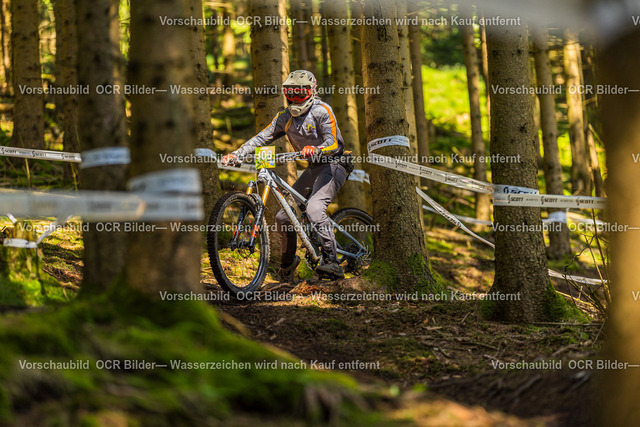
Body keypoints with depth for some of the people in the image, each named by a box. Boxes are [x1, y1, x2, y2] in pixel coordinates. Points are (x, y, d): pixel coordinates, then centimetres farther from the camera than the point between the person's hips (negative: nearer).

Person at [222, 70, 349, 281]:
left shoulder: (321, 111, -15)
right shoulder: (285, 117, 5)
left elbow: (333, 142, -26)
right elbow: (262, 137, -1)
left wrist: (316, 150, -48)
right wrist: (236, 154, -14)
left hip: (333, 164, -7)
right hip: (314, 168, 7)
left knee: (314, 209, -32)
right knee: (283, 216, 1)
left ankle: (332, 262, -34)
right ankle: (288, 262, 24)